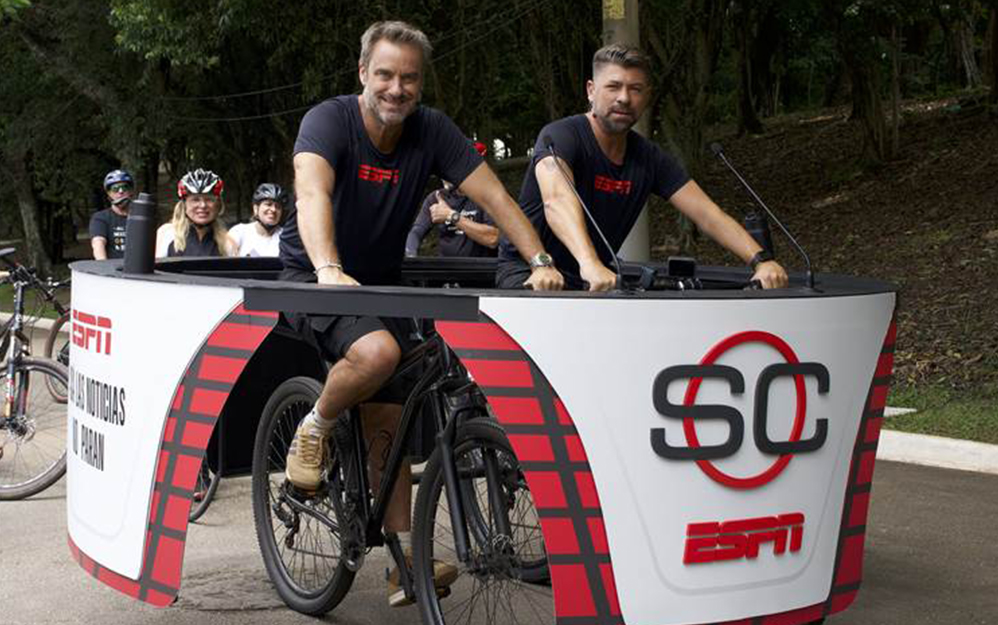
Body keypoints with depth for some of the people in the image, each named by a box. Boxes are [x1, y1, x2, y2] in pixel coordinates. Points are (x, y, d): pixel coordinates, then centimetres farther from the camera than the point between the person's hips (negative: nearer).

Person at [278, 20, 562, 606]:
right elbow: (313, 192, -37)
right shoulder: (329, 119, -20)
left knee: (387, 422, 3)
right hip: (313, 278, -5)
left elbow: (493, 195, -12)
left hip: (379, 284, 5)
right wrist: (329, 270, -55)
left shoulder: (432, 130, -8)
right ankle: (313, 430, -5)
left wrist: (541, 261, -26)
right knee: (378, 352, -34)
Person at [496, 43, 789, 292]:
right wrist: (589, 264, -57)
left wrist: (760, 260, -22)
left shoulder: (650, 158, 3)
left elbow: (707, 214, -5)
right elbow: (556, 200, -39)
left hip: (594, 285, 6)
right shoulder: (560, 136, -18)